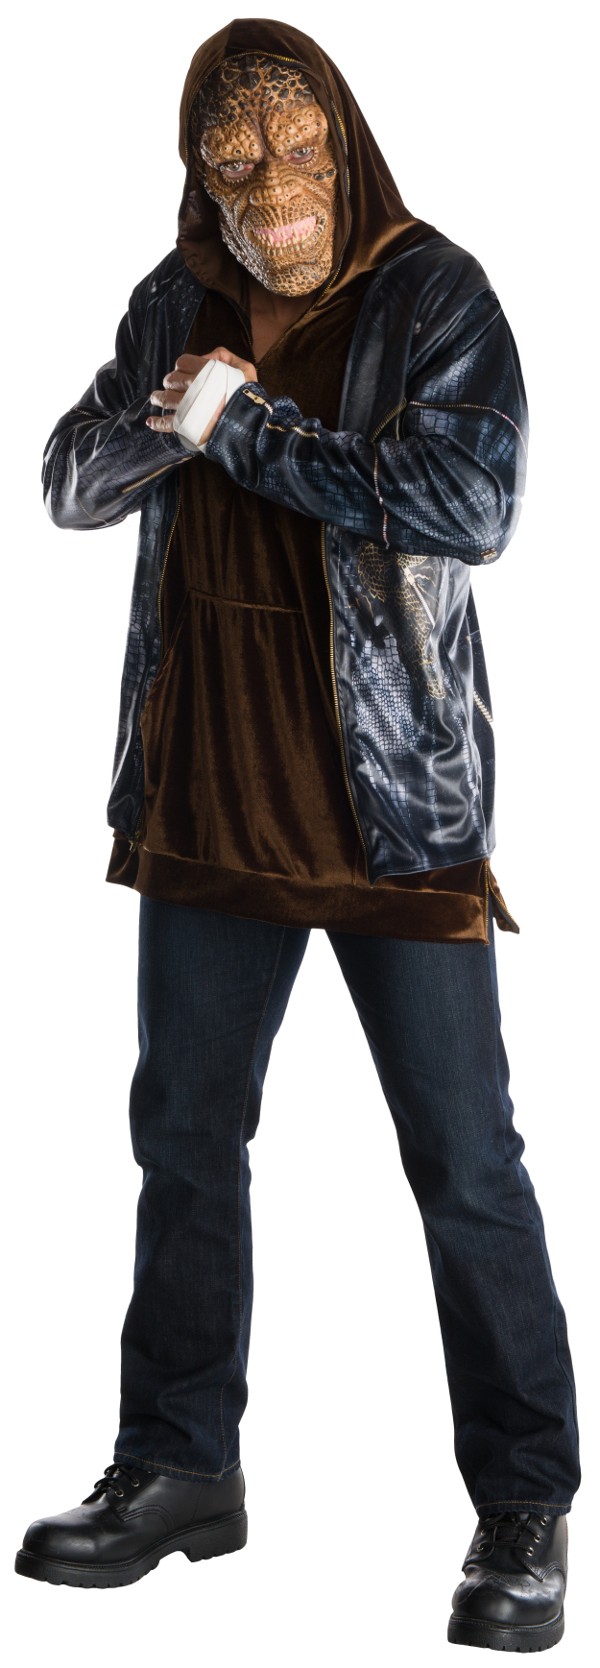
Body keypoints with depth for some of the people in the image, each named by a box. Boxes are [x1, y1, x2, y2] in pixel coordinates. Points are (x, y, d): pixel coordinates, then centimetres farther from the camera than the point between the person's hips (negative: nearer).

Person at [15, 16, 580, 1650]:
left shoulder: (431, 293, -9)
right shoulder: (180, 301, 7)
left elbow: (472, 500, -24)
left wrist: (241, 426, -18)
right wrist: (160, 421, -14)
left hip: (394, 805, -6)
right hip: (206, 796, 6)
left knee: (465, 1163, 0)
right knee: (185, 1136, 14)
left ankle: (523, 1504, 13)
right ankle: (181, 1468, 30)